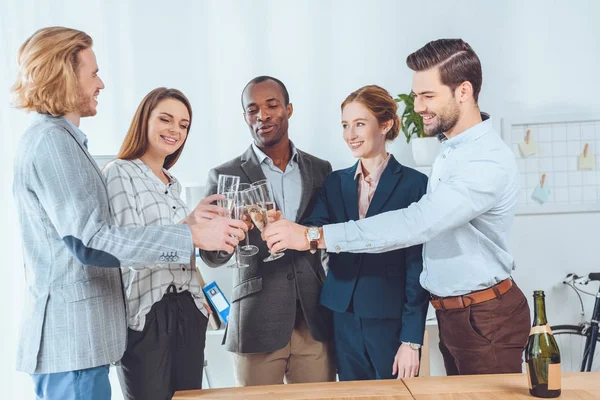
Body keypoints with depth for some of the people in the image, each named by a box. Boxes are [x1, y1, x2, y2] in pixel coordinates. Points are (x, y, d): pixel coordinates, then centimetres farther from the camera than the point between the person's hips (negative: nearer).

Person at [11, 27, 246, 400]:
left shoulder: (61, 139, 17)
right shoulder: (50, 140, -14)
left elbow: (107, 233, 13)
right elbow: (90, 240, -23)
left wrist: (186, 222, 8)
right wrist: (193, 236, -22)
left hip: (79, 338, 10)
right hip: (73, 340, -10)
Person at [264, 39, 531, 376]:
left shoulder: (489, 163, -24)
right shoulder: (452, 146, 8)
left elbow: (417, 223, -33)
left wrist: (314, 236, -32)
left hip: (486, 320, -8)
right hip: (452, 311, 9)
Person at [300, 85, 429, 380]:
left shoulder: (414, 184, -6)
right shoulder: (334, 182, 7)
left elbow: (418, 267, -8)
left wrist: (412, 339, -9)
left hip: (392, 323, -3)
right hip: (344, 321, 4)